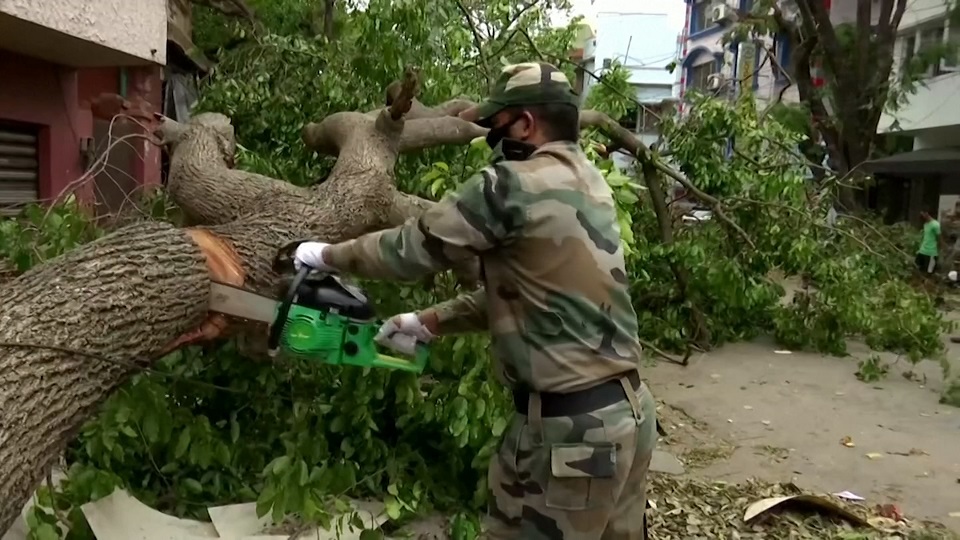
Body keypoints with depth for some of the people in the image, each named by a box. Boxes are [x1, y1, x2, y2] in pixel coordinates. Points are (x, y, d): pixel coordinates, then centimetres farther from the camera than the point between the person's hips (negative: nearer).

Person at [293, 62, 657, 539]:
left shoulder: (513, 184, -16)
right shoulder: (590, 184, 11)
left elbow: (413, 248, -8)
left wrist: (326, 256, 9)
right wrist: (426, 323, 18)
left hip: (569, 426, -8)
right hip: (631, 410, 8)